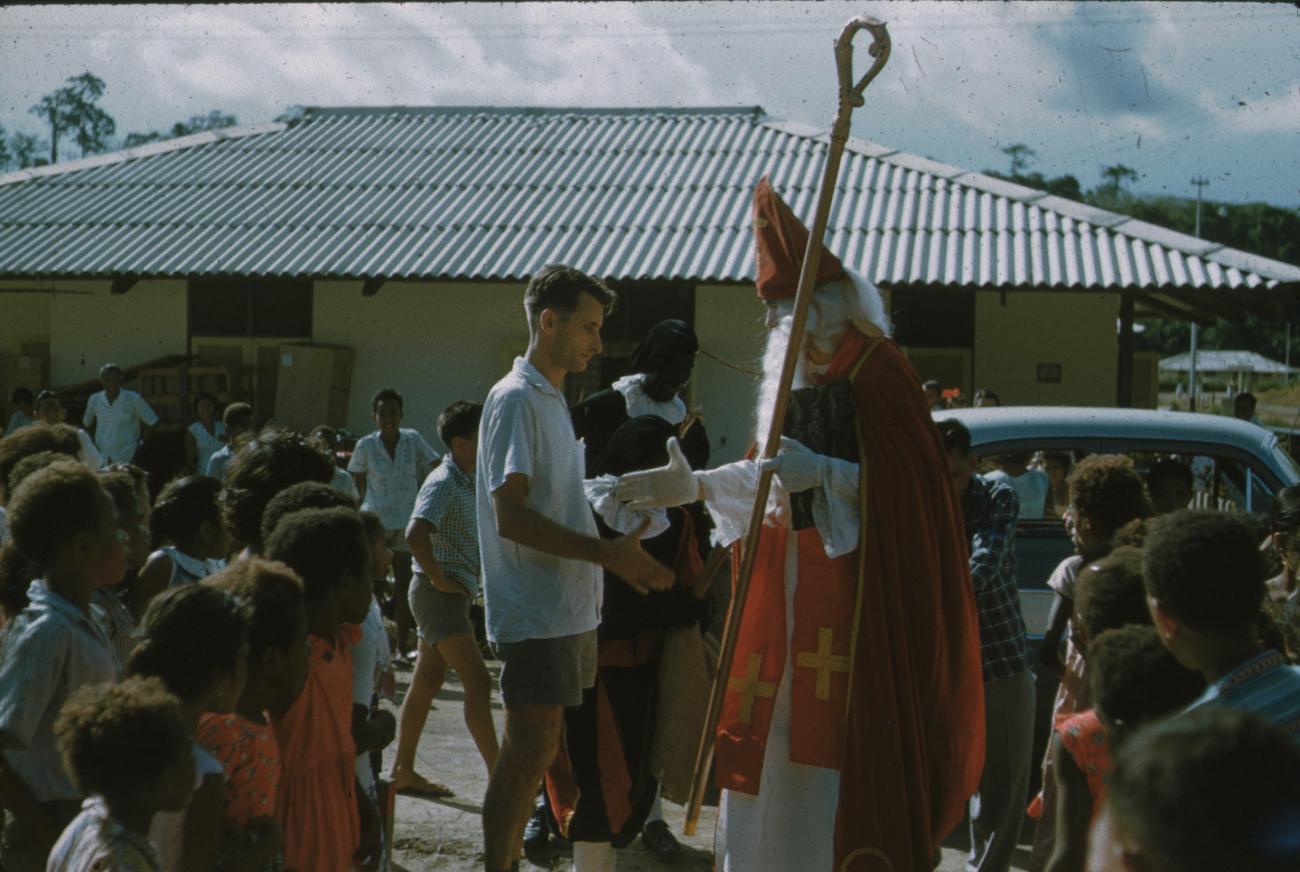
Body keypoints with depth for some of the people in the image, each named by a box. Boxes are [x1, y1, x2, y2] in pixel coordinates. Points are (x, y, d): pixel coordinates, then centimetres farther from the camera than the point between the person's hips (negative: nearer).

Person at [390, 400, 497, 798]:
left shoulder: (466, 482, 14)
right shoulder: (444, 482, -15)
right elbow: (415, 533, -30)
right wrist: (437, 577, -22)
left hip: (452, 593, 10)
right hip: (439, 593, -10)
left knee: (426, 683, 12)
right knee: (478, 681, -11)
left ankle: (402, 771, 19)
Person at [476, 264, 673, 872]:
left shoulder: (551, 399, 19)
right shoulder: (516, 399, -12)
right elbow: (511, 516, -20)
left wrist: (622, 555, 15)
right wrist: (608, 553, -22)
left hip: (567, 610, 9)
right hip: (536, 614, -9)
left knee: (531, 753, 13)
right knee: (529, 753, -7)